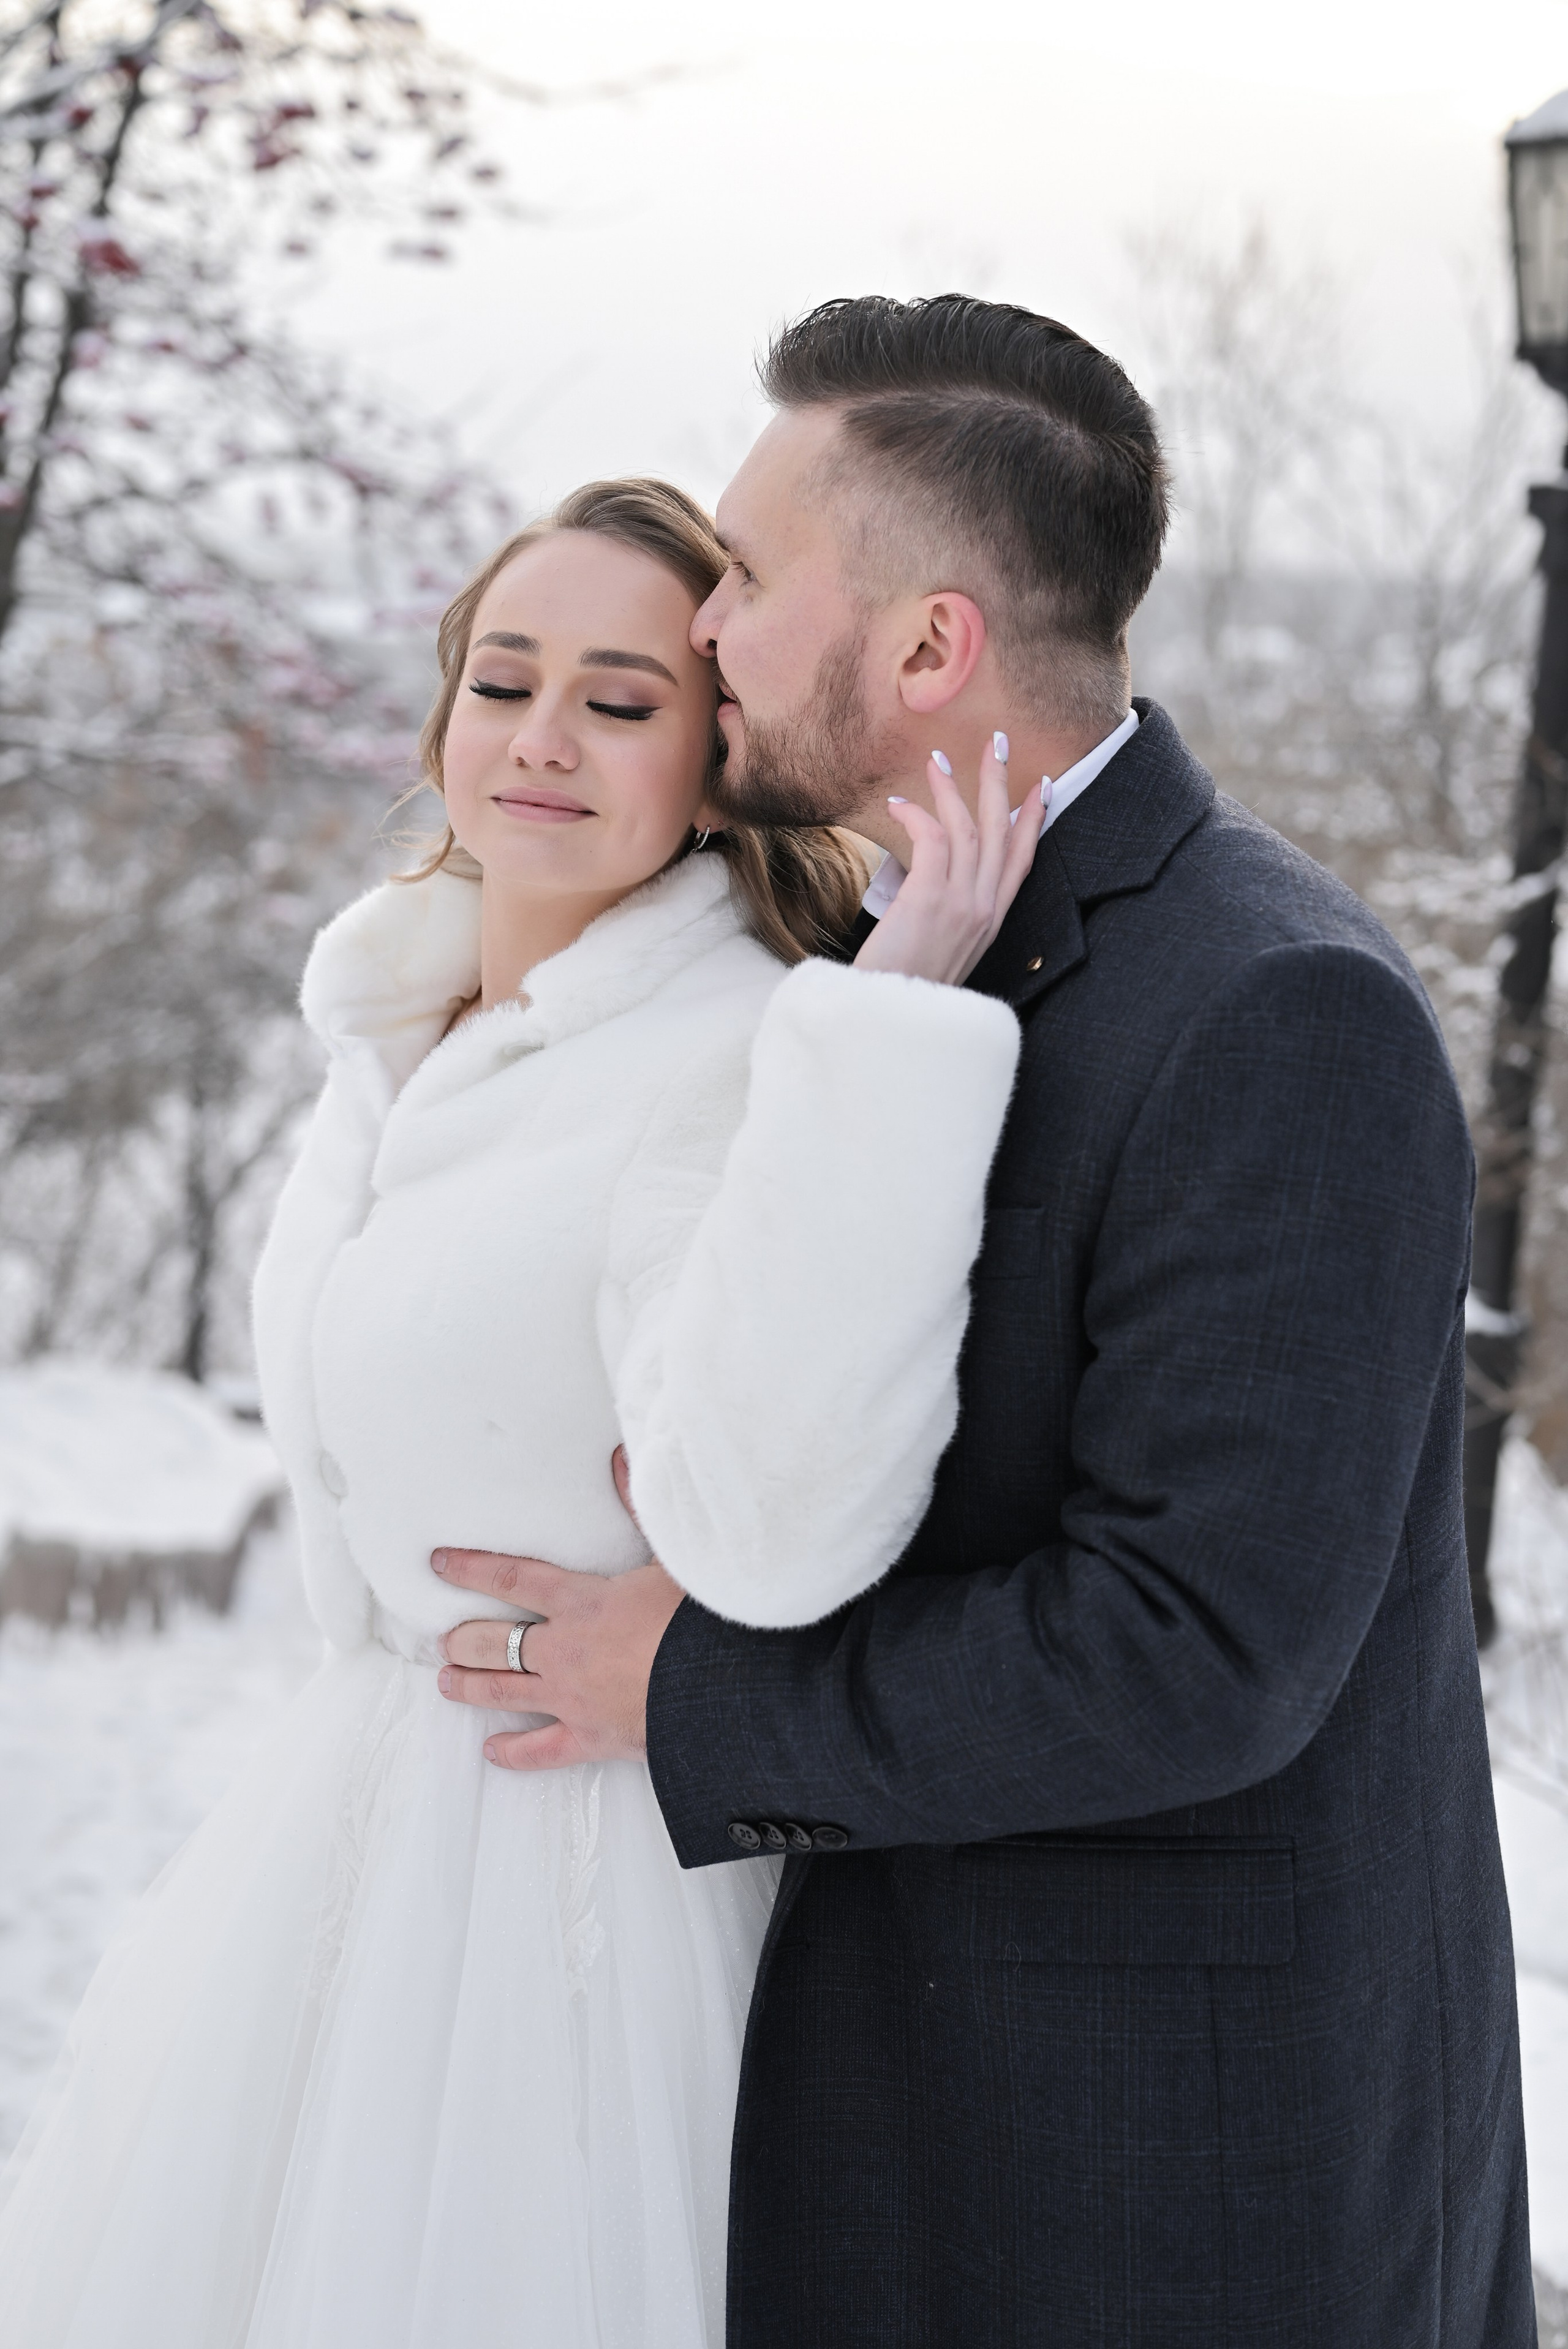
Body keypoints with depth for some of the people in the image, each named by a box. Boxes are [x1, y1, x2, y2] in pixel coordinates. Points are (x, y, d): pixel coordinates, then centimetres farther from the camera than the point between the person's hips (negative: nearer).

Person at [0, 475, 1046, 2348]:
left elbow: (770, 1526, -35)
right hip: (344, 1823, 8)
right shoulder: (396, 1042, 6)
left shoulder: (738, 1059, -19)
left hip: (582, 1889, -8)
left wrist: (886, 1037, -37)